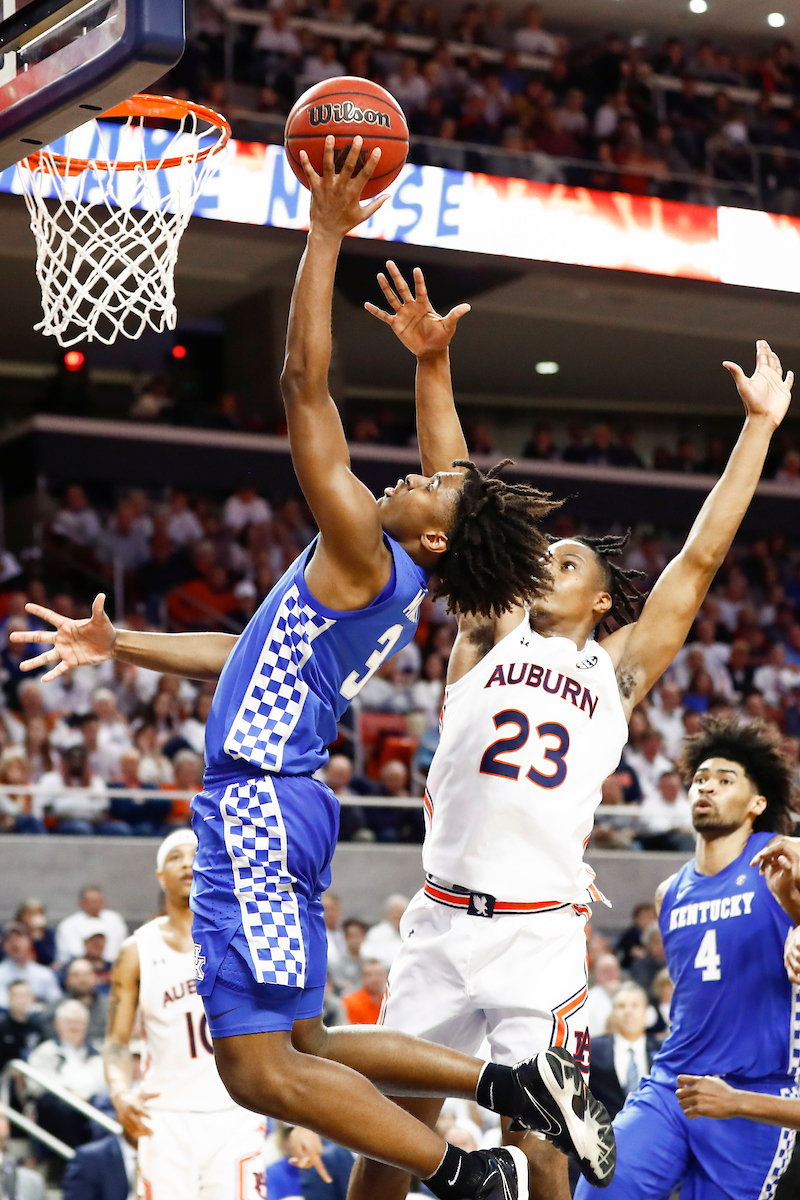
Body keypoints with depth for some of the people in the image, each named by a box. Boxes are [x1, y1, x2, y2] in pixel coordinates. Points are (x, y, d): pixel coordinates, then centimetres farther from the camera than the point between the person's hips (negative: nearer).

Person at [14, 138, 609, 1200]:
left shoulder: (363, 554, -11)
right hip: (270, 801, 10)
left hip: (259, 805, -10)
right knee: (300, 1048, 16)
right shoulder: (387, 594, 16)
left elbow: (306, 386, -15)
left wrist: (326, 237, -12)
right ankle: (514, 1082, 13)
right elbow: (249, 654, 29)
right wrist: (120, 646, 32)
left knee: (260, 1068, -10)